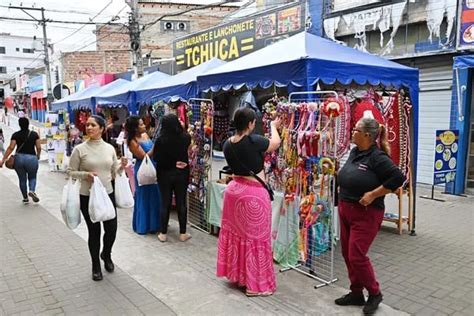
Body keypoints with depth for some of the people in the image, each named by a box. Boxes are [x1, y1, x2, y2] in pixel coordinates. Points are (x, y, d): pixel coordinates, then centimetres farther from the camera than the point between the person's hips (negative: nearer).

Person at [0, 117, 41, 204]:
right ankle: (32, 191, -11)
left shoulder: (16, 135, 0)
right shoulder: (34, 134, 0)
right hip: (32, 158, -1)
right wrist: (38, 156, 17)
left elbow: (11, 148, -7)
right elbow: (39, 147, -2)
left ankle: (25, 198, 20)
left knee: (22, 179, 15)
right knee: (32, 177, 17)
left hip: (19, 158, 1)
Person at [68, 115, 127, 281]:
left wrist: (121, 166, -10)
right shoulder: (79, 149, -7)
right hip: (87, 197, -3)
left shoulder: (110, 148, 2)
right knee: (94, 231, 7)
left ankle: (106, 255, 38)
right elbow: (70, 172, -2)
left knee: (112, 229, 6)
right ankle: (96, 265, 29)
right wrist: (85, 175, -19)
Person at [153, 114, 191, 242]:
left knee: (165, 203, 9)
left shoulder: (160, 139, -15)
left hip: (165, 174, -1)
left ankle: (163, 233, 17)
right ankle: (183, 233, 17)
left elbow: (155, 157, -6)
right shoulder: (185, 137, -8)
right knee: (181, 203, 9)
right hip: (182, 173, 1)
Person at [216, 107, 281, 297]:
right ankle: (256, 284, 15)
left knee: (236, 232, 18)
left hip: (234, 189, 7)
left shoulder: (227, 144, 0)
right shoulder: (254, 141, -18)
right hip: (254, 193, -7)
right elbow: (275, 143, 1)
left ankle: (236, 274, 33)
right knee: (255, 237, 4)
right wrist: (273, 126, 18)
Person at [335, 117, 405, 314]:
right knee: (347, 254, 13)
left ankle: (374, 293, 19)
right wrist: (343, 188, 9)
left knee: (357, 256, -5)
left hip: (365, 214, -8)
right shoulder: (354, 152, 7)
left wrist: (373, 194, -22)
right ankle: (356, 293, 28)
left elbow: (398, 178, -24)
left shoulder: (377, 156, -17)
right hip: (345, 210, 9)